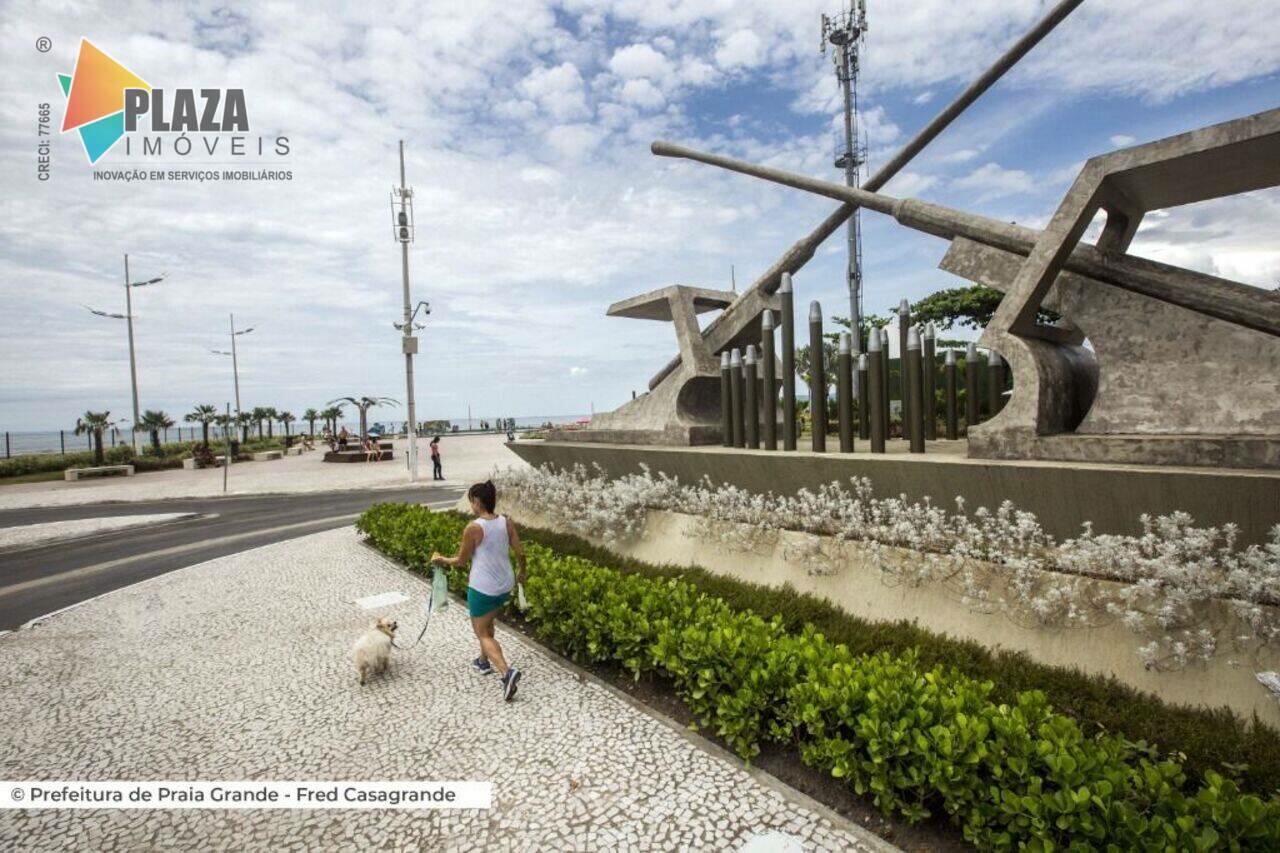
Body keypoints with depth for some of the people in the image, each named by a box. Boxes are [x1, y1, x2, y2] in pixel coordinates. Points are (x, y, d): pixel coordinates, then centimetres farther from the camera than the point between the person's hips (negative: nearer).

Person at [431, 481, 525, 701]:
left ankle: (507, 672, -11)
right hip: (505, 585, 6)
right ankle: (484, 661, 44)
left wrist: (441, 559, 12)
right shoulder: (507, 522, -4)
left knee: (482, 633, 7)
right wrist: (522, 573, 19)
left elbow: (461, 560, -7)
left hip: (482, 588, -6)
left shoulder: (473, 528, -18)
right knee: (486, 622, 30)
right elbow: (520, 552, 1)